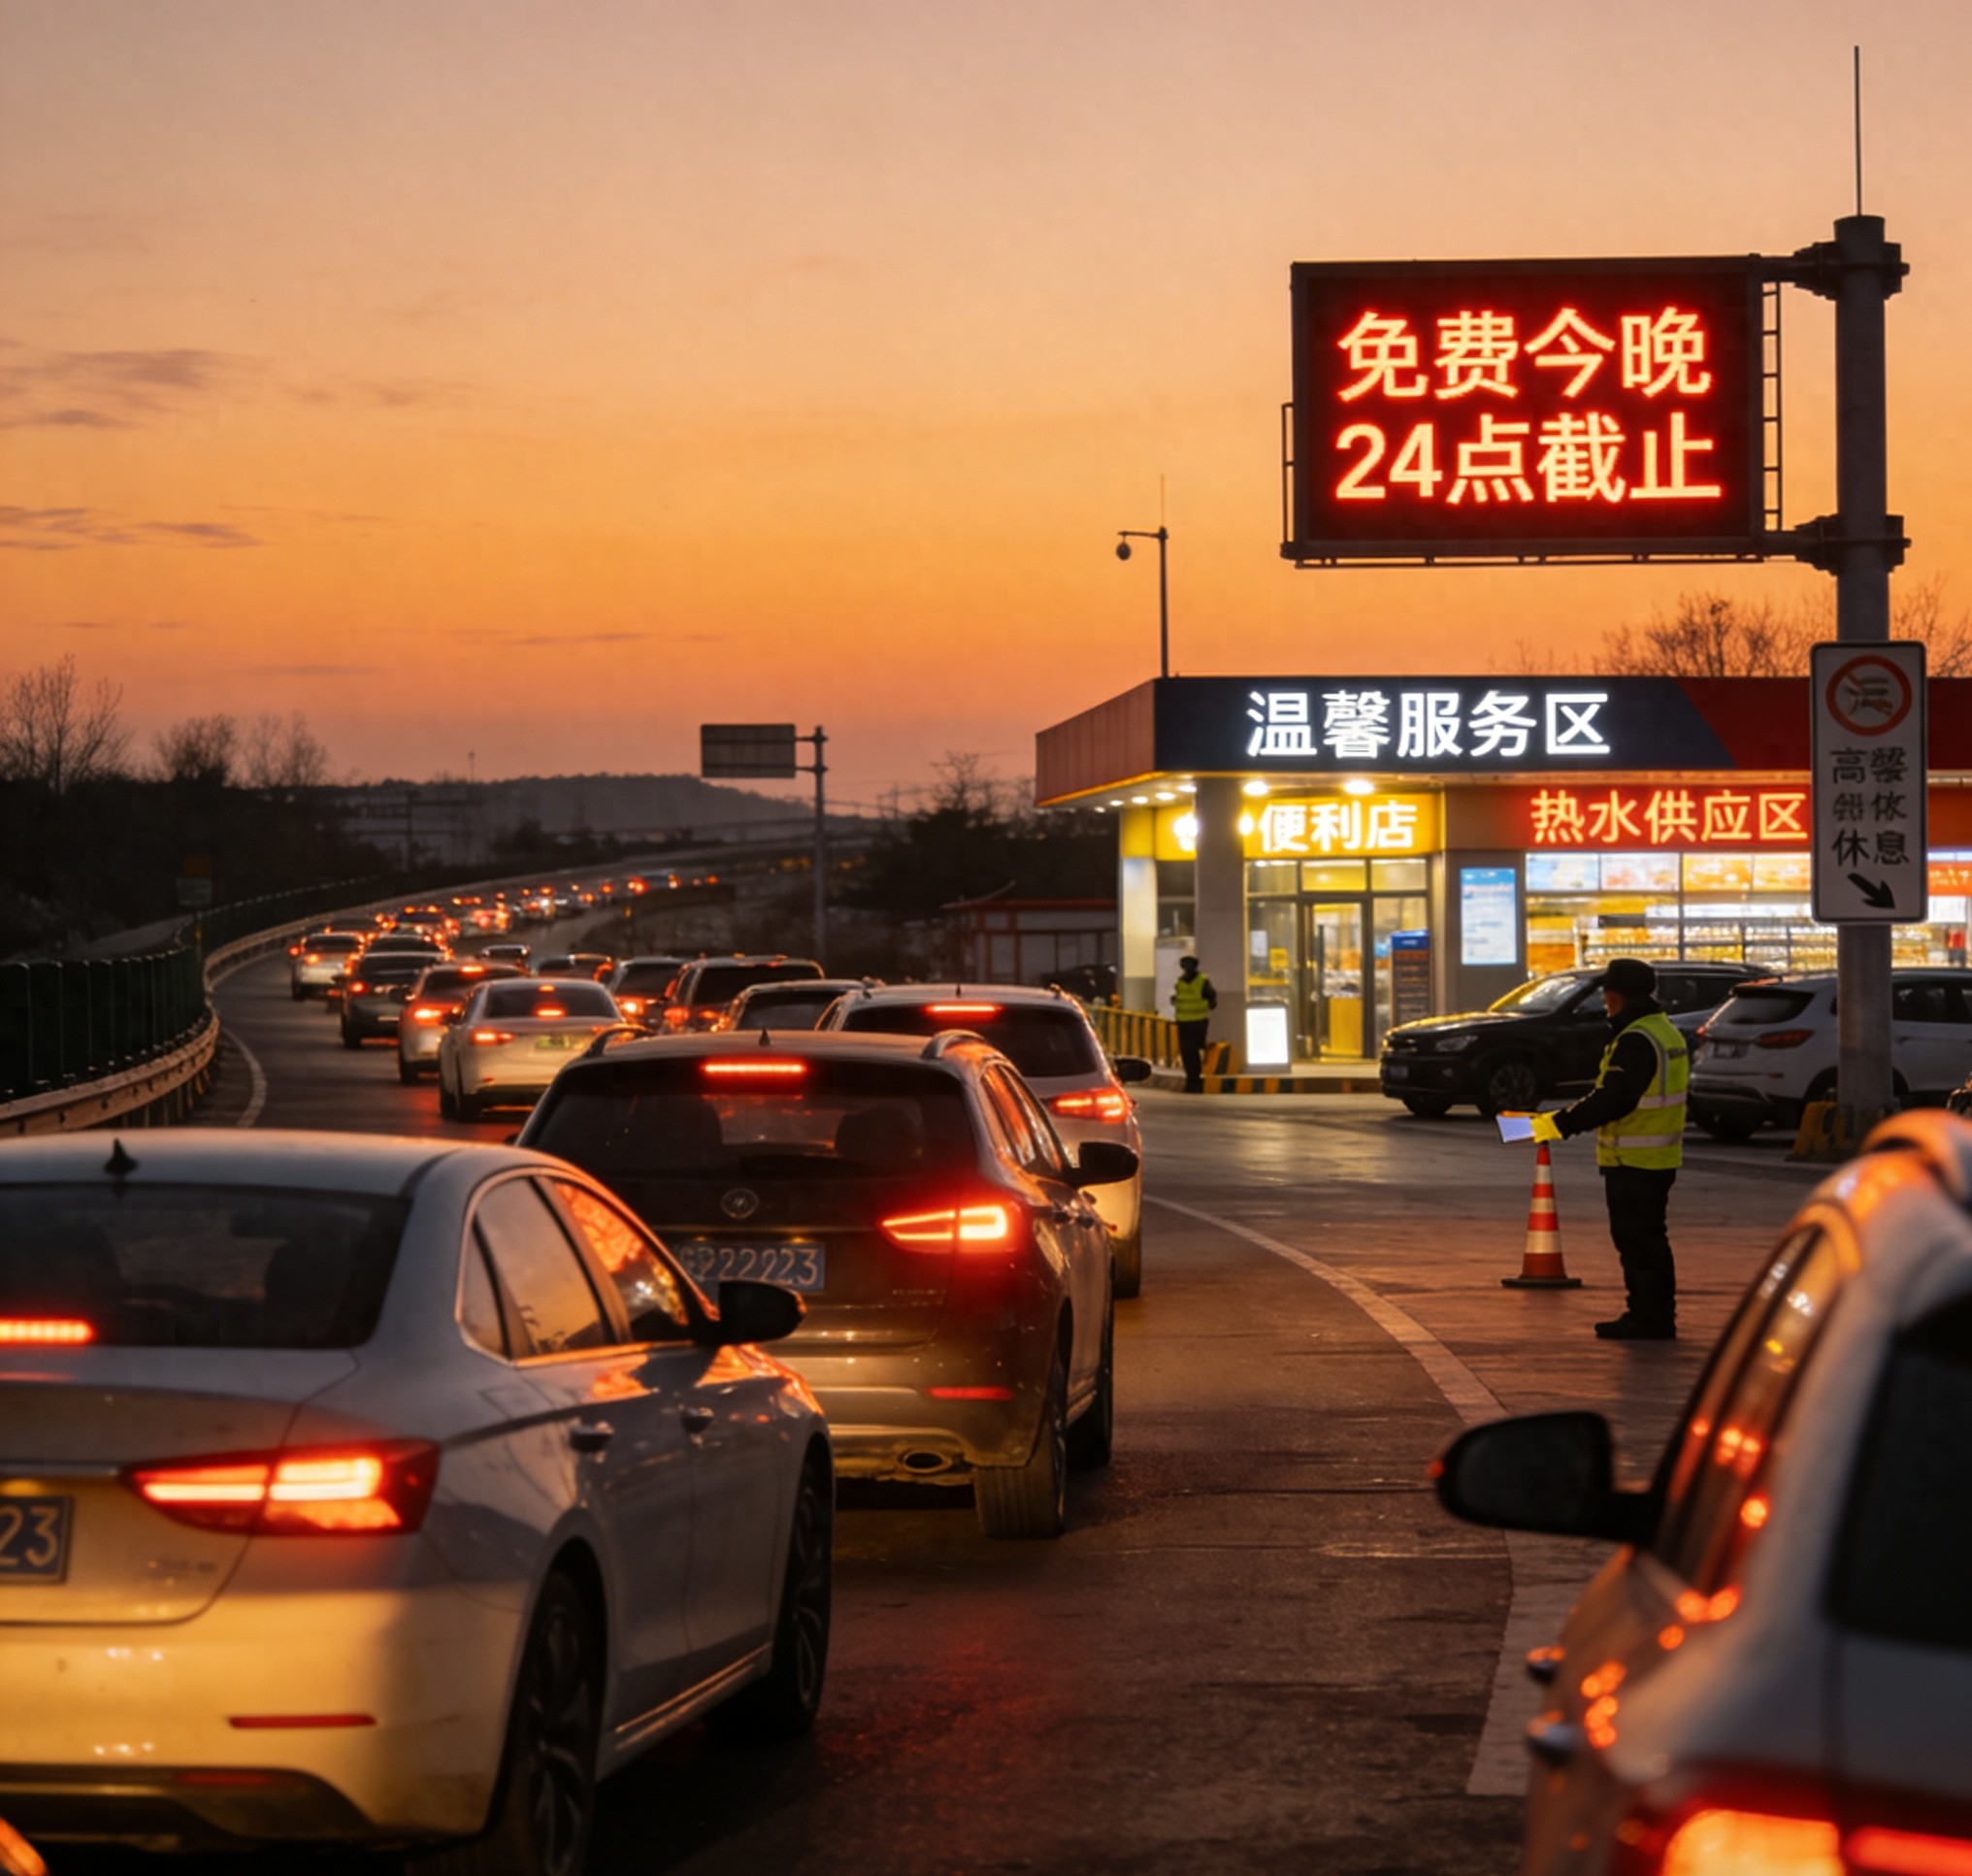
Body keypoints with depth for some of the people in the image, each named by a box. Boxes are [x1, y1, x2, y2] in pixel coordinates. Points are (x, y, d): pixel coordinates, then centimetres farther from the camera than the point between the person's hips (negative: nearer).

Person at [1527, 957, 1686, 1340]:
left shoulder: (1636, 1041, -19)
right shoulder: (1667, 1033, 14)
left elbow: (1611, 1100, -25)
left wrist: (1561, 1124, -19)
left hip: (1633, 1161, -10)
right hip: (1659, 1159, 10)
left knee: (1638, 1240, -5)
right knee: (1648, 1238, 16)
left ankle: (1650, 1319, -3)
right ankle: (1653, 1318, 21)